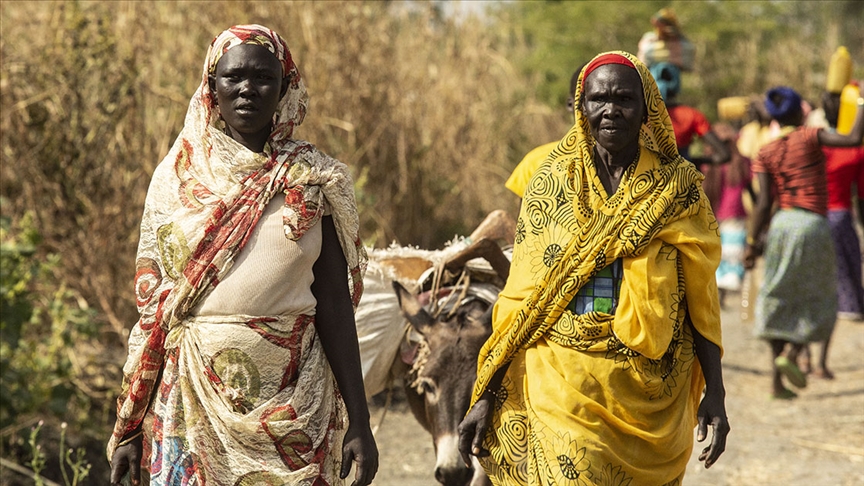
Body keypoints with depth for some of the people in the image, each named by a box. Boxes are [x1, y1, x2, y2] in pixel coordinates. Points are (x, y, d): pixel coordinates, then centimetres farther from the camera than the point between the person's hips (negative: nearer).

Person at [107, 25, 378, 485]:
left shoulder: (313, 181, 3)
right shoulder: (176, 177, 4)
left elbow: (335, 306, 2)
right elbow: (150, 306, 5)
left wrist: (359, 423, -3)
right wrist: (129, 427, 3)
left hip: (291, 398, 0)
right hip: (193, 393, 0)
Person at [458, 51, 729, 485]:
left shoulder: (677, 189, 2)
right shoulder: (553, 183, 4)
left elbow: (701, 300, 4)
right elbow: (519, 298, 4)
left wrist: (715, 395, -1)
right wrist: (485, 398, 0)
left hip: (648, 396, 0)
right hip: (562, 388, 0)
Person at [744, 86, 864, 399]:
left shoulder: (765, 154, 4)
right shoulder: (810, 137, -5)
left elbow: (764, 202, -3)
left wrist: (753, 242, 0)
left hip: (780, 224, 4)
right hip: (814, 225, -3)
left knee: (779, 300, 9)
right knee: (817, 298, 12)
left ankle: (776, 379, 4)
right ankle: (791, 353, -11)